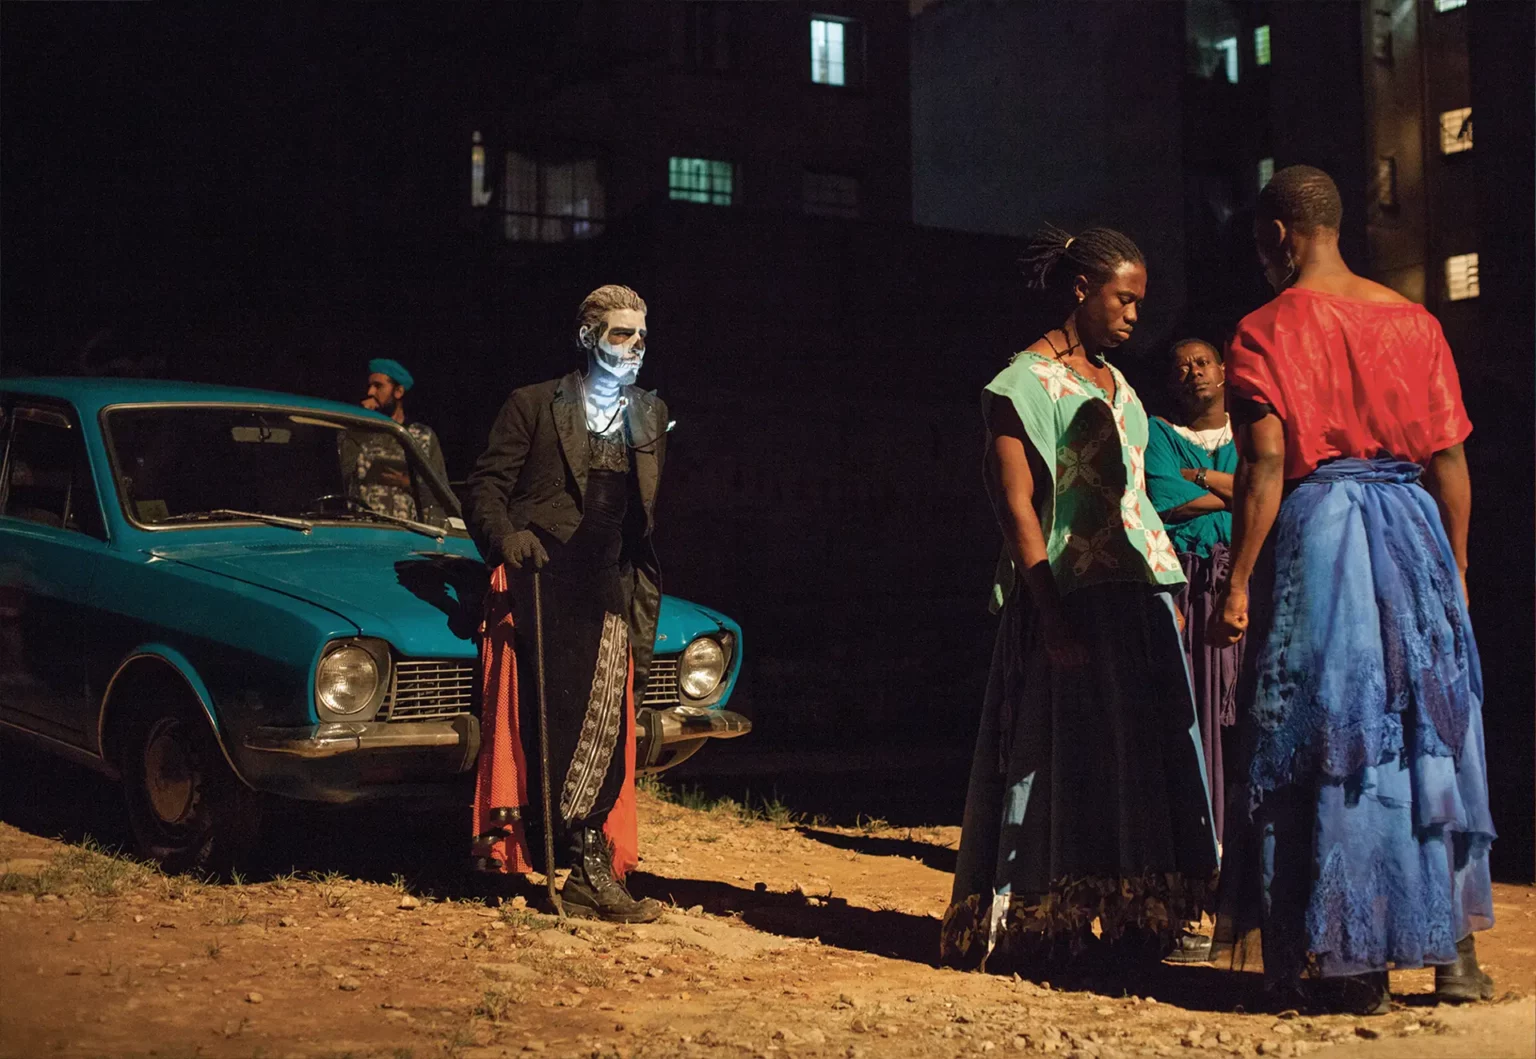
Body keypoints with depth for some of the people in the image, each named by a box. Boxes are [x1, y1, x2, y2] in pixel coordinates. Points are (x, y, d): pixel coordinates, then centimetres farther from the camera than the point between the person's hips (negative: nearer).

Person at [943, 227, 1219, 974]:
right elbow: (1016, 504, -12)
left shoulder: (1114, 382, 19)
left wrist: (1168, 593, 16)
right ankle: (1037, 931, 2)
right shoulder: (1023, 384, -6)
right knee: (1065, 758, -5)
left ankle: (1134, 922, 13)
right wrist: (1051, 612, -20)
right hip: (1069, 598, -8)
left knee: (1143, 759, 7)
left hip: (1139, 594, 8)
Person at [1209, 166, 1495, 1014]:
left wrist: (1237, 582, -11)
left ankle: (1354, 964, 7)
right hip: (1413, 531, 4)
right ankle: (1454, 949, 17)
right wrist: (1453, 571, 15)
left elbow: (1266, 465, -13)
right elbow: (1449, 460, 7)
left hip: (1316, 530, -4)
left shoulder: (1266, 331, -5)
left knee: (1330, 744, 3)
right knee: (1432, 738, 12)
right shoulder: (1411, 321, 8)